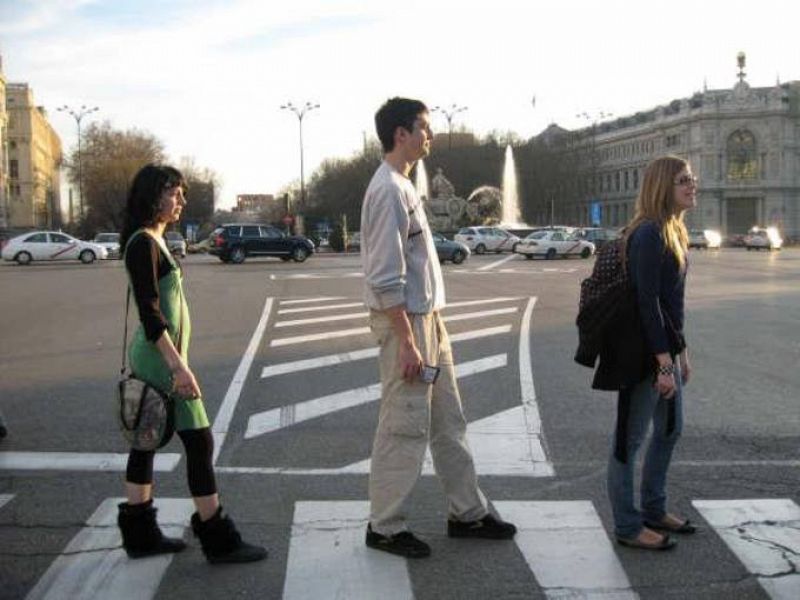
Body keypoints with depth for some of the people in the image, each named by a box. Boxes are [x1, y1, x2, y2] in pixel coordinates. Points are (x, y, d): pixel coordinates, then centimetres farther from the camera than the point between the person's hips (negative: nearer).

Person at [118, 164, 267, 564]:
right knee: (198, 441, -5)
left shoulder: (151, 241, 14)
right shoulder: (144, 243, -16)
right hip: (160, 356, -10)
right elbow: (150, 313, -21)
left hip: (152, 355, 10)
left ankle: (139, 534, 21)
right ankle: (219, 541, 2)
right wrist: (178, 367, -24)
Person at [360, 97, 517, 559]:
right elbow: (386, 278, -22)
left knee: (448, 421, 15)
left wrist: (430, 327, 17)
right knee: (405, 428, -1)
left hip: (428, 318, 10)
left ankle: (468, 513, 26)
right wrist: (406, 342, -22)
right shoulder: (388, 190, -17)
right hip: (405, 322, -10)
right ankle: (385, 527, 12)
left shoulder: (404, 187, 14)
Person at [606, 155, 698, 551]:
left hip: (665, 346, 10)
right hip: (644, 350, -10)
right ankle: (628, 527, 11)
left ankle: (654, 510, 34)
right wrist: (664, 360, -22)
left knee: (670, 429, 19)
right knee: (631, 437, 0)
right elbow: (647, 301, -22)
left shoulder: (673, 231, 13)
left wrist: (681, 349, 18)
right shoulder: (649, 234, -17)